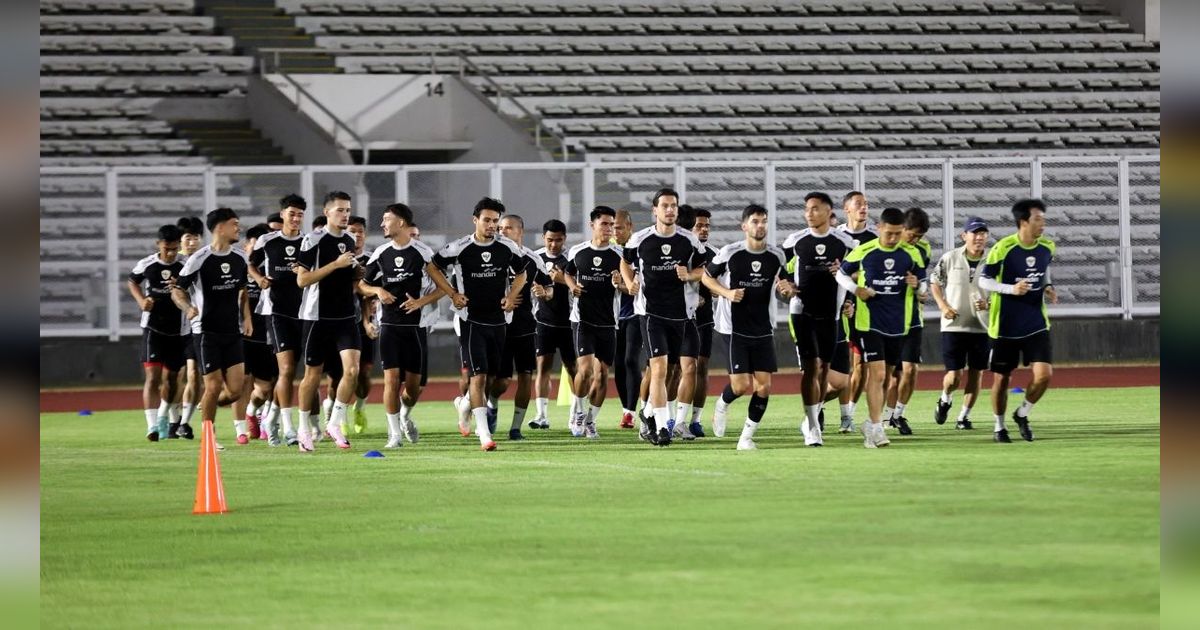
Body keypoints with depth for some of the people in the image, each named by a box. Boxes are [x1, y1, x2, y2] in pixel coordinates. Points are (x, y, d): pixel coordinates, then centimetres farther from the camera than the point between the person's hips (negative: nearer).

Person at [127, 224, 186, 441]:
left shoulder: (185, 267, -6)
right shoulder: (147, 265, -3)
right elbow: (132, 281, 17)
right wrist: (141, 300, -1)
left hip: (176, 329, 1)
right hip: (152, 328, -1)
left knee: (170, 378, 15)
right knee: (153, 376, -14)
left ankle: (164, 418, 39)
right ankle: (152, 426, -20)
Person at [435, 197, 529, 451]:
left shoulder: (507, 248, 0)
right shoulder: (459, 248, -10)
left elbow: (521, 273, 17)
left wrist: (511, 296, 2)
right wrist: (452, 294, -4)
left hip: (498, 320, 5)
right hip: (471, 319, -5)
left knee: (492, 375, 14)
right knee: (479, 374, -14)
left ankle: (467, 404, 44)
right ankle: (484, 433, -17)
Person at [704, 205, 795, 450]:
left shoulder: (776, 256, 3)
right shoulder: (730, 253, -7)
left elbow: (784, 286, 17)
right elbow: (707, 277, 4)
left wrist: (787, 290, -7)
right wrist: (727, 293, -13)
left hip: (763, 329, 4)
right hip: (734, 327, -4)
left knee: (764, 385, -4)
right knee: (742, 385, -12)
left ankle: (747, 436, 9)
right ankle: (722, 405, 23)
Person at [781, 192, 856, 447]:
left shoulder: (844, 242, 2)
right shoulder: (795, 241, 1)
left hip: (830, 312, 2)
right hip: (802, 311, -2)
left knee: (824, 367, 9)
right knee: (810, 366, -10)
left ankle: (812, 419, 26)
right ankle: (812, 428, -10)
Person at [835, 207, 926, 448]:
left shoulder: (911, 254, 2)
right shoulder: (863, 252, -4)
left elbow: (924, 284, 12)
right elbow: (841, 274, 9)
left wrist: (916, 285, -12)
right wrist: (856, 289, -10)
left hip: (898, 325, 3)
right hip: (870, 322, -3)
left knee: (885, 375, 13)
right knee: (876, 373, -13)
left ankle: (871, 424, 27)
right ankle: (876, 428, -14)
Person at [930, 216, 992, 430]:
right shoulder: (950, 258, -3)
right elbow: (934, 282, 10)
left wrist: (989, 304, -13)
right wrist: (943, 306, -4)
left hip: (982, 326, 1)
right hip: (954, 325, -1)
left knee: (976, 374, 4)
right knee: (954, 376, -5)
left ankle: (964, 415, 18)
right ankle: (945, 400, 26)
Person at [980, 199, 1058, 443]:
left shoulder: (1047, 248, -1)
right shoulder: (1003, 248, -16)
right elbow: (984, 281, -9)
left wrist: (1047, 287, 2)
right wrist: (1011, 289, -24)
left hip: (1036, 324, 4)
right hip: (1005, 326, -3)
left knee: (1044, 374, -10)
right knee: (1001, 378, 6)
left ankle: (1022, 414, 15)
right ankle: (999, 426, 27)